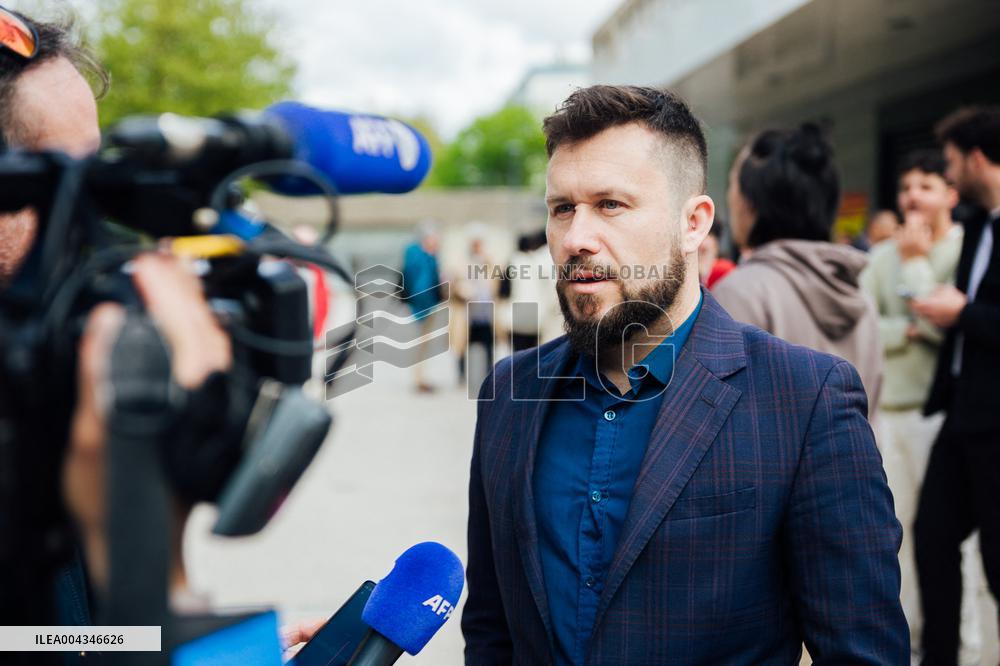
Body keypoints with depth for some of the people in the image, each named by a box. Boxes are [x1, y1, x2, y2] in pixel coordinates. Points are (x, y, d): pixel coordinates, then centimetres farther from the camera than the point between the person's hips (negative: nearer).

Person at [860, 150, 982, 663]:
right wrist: (908, 330, -12)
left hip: (942, 405, -5)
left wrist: (918, 261, -12)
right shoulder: (883, 256, 7)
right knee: (898, 525, 14)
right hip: (888, 407, 6)